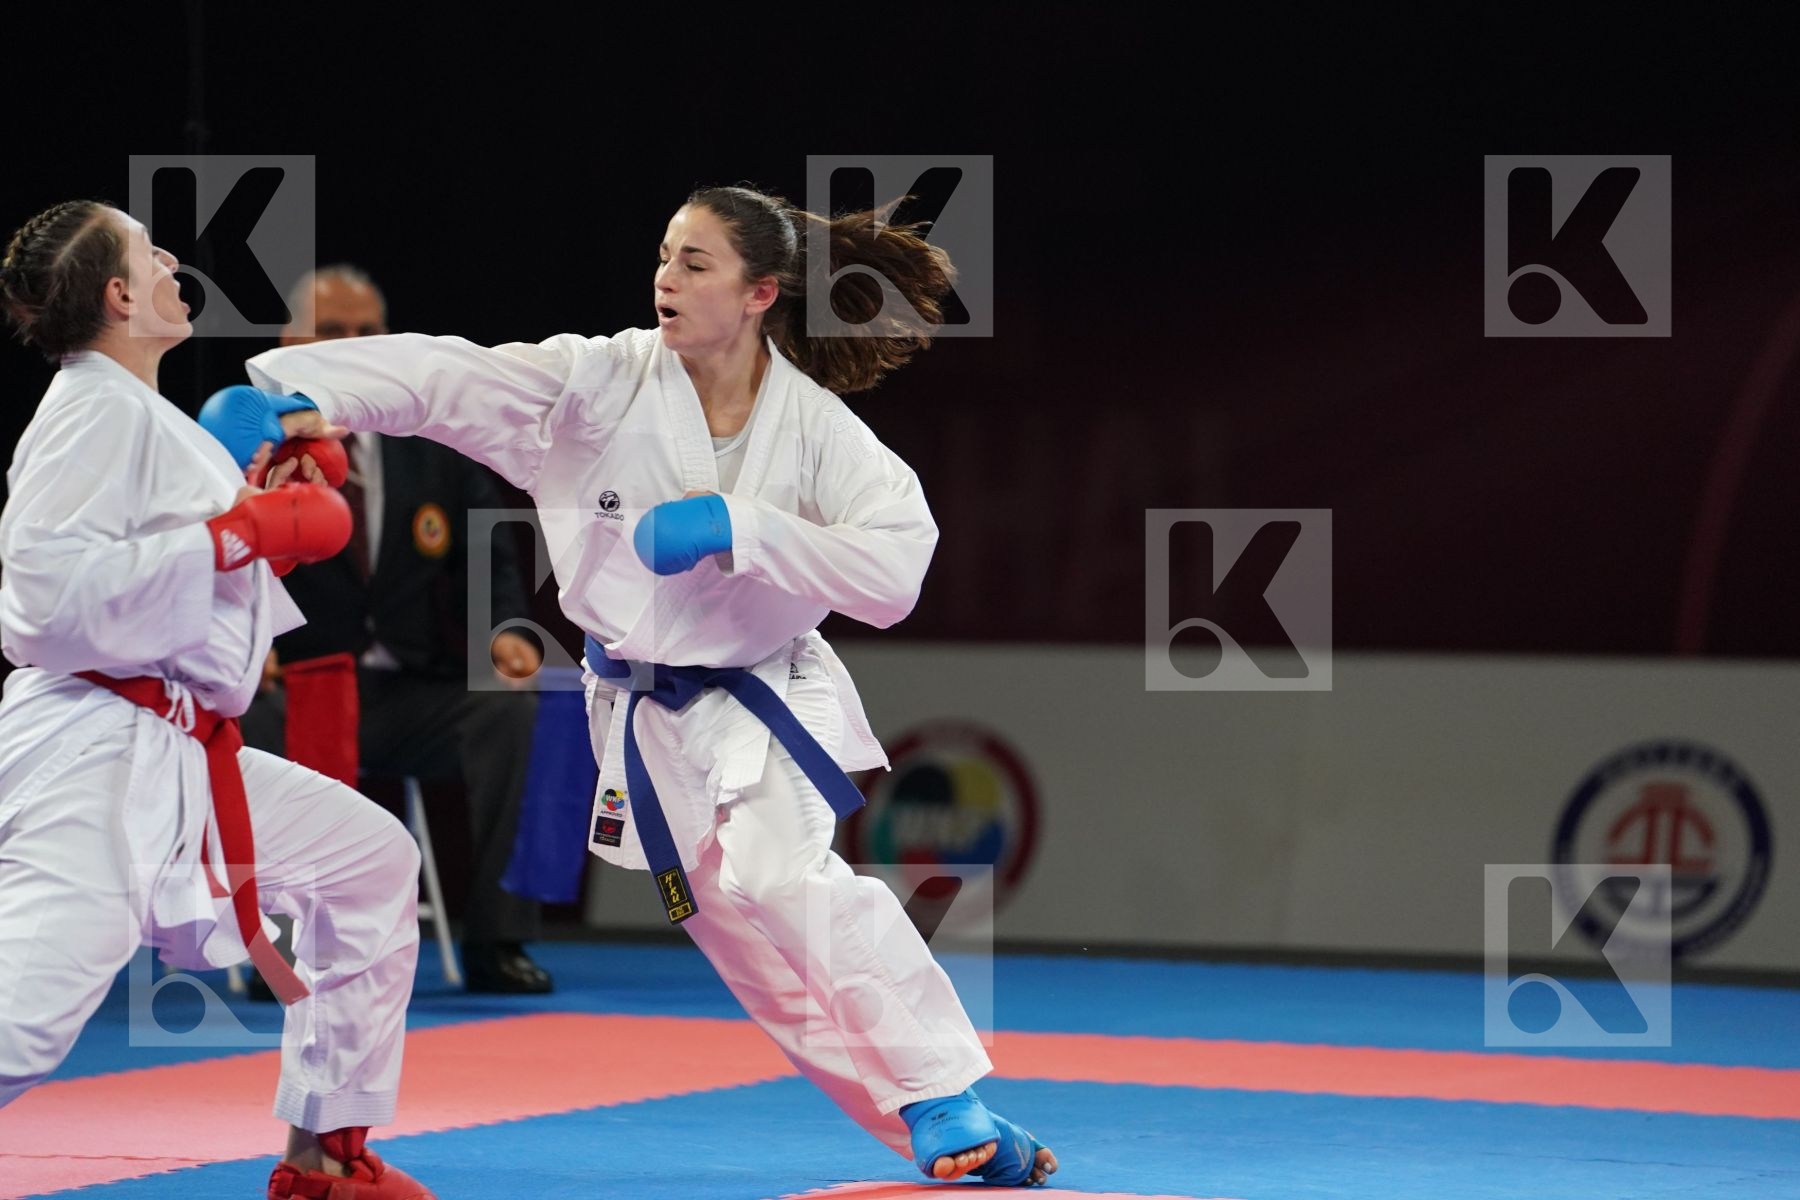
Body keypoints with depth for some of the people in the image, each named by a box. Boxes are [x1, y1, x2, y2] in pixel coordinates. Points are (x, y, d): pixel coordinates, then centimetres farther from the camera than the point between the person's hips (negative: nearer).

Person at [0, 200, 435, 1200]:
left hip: (181, 756, 10)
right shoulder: (96, 410, -12)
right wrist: (241, 534, -19)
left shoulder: (146, 418, 17)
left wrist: (269, 519, 12)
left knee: (371, 863, 20)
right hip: (90, 749, -10)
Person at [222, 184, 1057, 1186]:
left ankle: (945, 1103, -20)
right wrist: (299, 390, -37)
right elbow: (440, 376, -22)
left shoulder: (815, 428, -14)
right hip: (648, 720, 3)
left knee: (781, 879, -29)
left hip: (766, 707, -3)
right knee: (755, 951, 9)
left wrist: (738, 528, -31)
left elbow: (895, 570, -24)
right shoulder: (598, 383, -12)